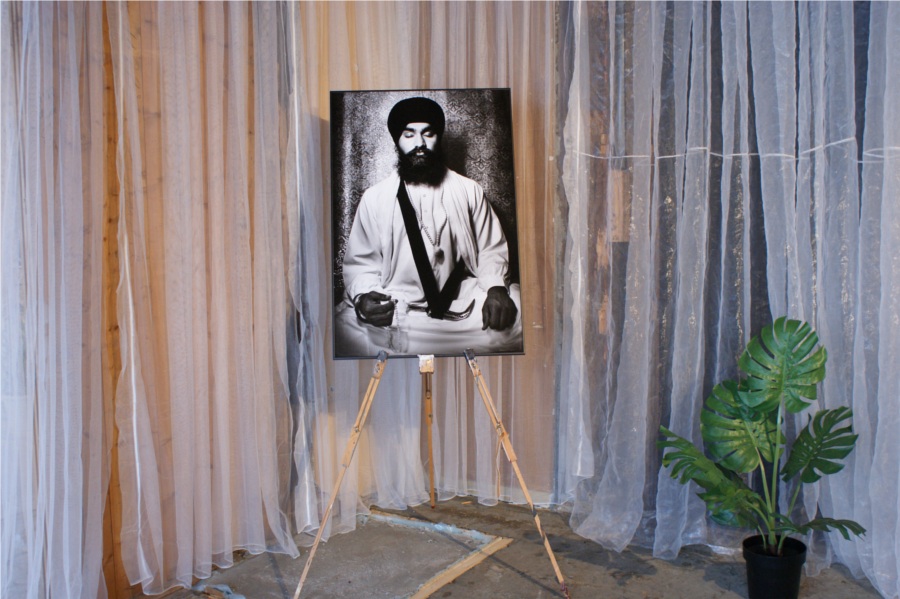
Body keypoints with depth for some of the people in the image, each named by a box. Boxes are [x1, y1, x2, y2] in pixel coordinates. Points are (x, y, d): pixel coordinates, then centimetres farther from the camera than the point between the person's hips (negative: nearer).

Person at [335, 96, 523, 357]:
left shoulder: (469, 191, 10)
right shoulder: (374, 198, 7)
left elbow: (491, 250, 11)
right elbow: (360, 262, 10)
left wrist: (496, 288, -10)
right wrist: (363, 298, -13)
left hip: (463, 302, 2)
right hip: (393, 308, -1)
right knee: (346, 330, -33)